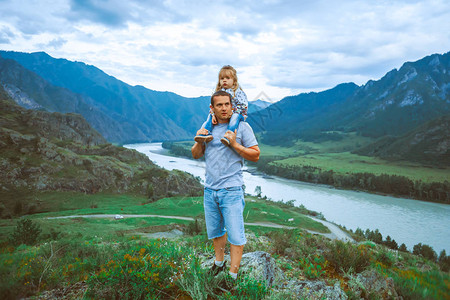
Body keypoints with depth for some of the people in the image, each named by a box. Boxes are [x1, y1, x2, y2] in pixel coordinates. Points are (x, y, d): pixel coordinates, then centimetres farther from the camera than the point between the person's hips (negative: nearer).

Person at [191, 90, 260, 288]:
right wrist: (199, 141, -6)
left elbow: (255, 155, -4)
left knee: (235, 235, -1)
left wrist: (235, 145, -17)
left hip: (231, 191, -4)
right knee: (215, 231, 18)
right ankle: (219, 262, 39)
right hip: (210, 190, 5)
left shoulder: (242, 127, -3)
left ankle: (233, 274, 13)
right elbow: (195, 155, 14)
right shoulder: (207, 127, 10)